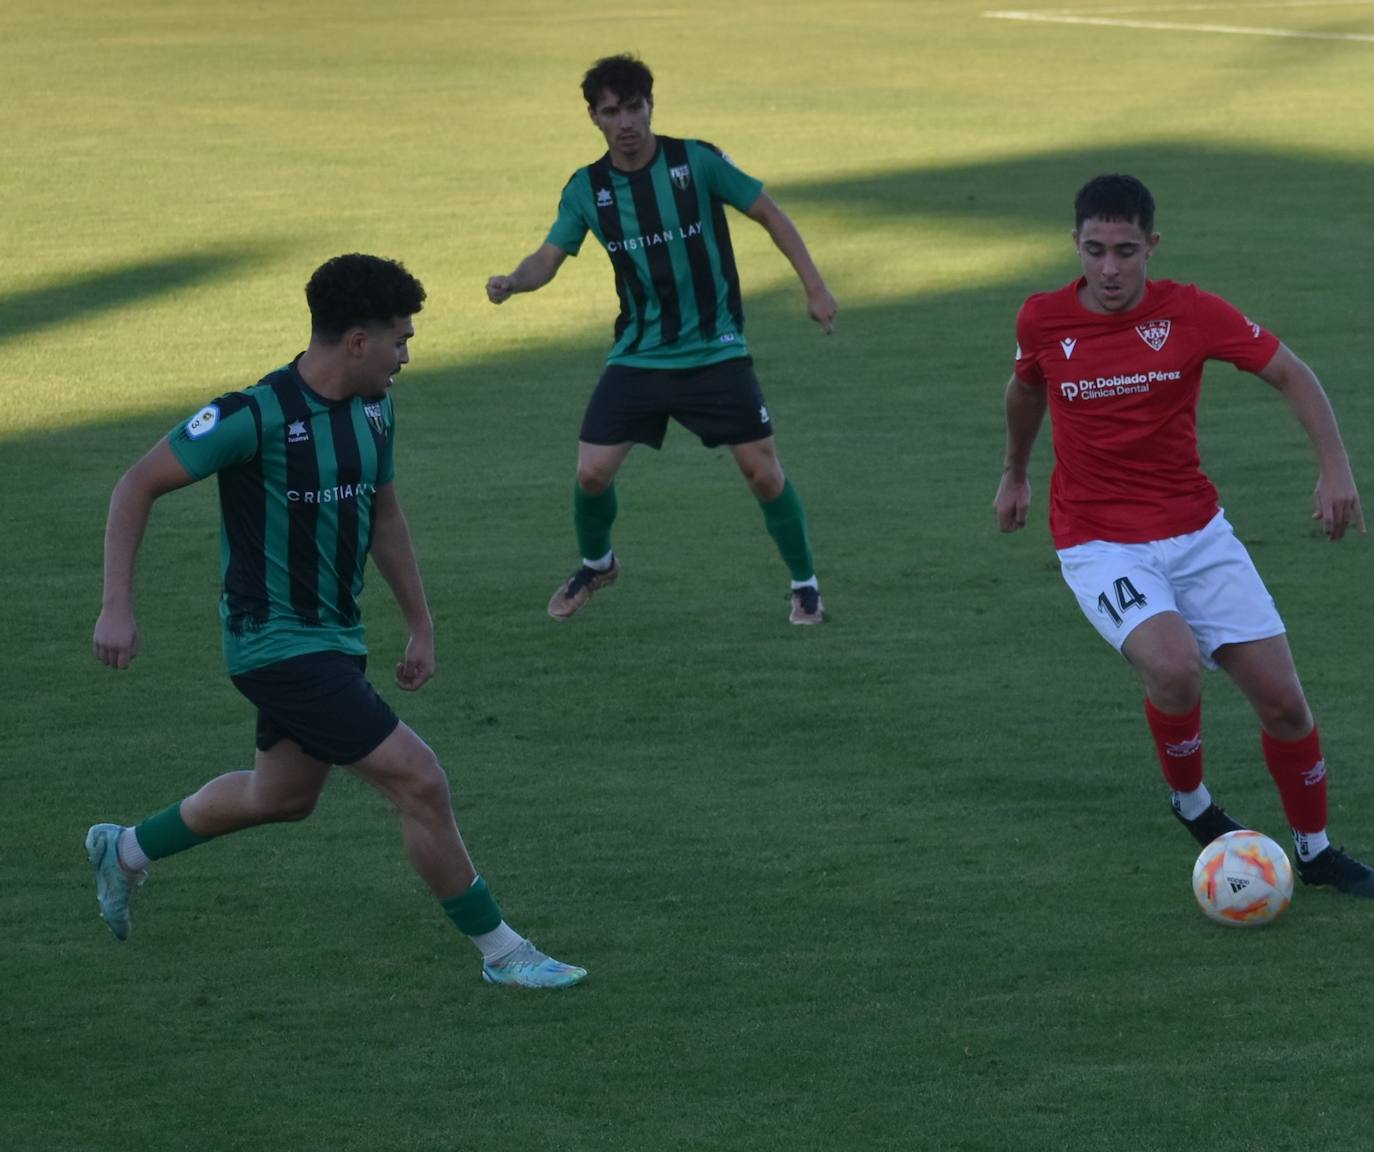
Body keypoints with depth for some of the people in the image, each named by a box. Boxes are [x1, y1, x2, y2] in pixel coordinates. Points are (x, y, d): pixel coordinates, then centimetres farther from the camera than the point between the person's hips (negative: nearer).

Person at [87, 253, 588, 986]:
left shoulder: (374, 410, 3)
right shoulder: (258, 416, -21)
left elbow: (384, 516, 19)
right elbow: (139, 485, -15)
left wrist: (421, 628, 21)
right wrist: (117, 607, -20)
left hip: (333, 638, 9)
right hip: (278, 644, -9)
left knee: (282, 796, 26)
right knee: (419, 783, -13)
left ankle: (126, 851, 47)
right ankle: (500, 952, 0)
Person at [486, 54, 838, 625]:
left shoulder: (697, 161, -10)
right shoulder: (586, 188, -1)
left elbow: (769, 214, -2)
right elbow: (550, 256, 1)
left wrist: (815, 287, -7)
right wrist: (512, 281, -22)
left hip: (716, 353, -2)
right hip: (638, 357, 2)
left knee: (763, 471, -5)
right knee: (592, 472, -5)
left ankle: (805, 584, 16)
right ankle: (595, 564, 26)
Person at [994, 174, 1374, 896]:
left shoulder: (1190, 313, -9)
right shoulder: (1042, 321, -6)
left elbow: (1290, 374, -1)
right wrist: (1015, 473, 31)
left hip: (1197, 532, 2)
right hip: (1099, 545, -2)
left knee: (1282, 700, -2)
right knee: (1174, 666, -29)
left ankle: (1315, 850, 22)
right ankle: (1190, 801, 1)